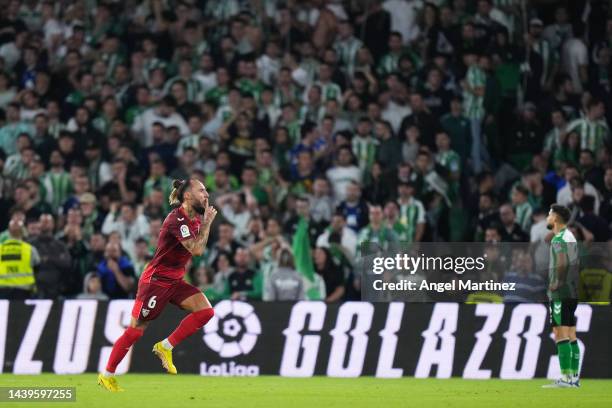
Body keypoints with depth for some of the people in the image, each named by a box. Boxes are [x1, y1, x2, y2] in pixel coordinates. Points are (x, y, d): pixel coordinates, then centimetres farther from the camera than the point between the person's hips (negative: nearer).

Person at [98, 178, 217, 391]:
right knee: (136, 330, -2)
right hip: (155, 280, -8)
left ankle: (165, 347, -2)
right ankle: (107, 375, 12)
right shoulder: (176, 219, -21)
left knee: (206, 310, -12)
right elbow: (197, 249, -30)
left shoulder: (194, 219, 6)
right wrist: (207, 222, -18)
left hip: (175, 281, 8)